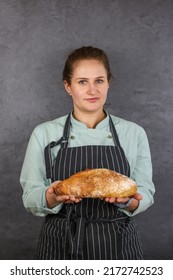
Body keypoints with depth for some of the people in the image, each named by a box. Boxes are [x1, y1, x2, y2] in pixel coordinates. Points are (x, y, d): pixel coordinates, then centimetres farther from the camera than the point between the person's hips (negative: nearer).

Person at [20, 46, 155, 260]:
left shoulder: (133, 133, -2)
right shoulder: (44, 134, -3)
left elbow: (146, 194, 1)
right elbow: (31, 198, -2)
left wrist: (129, 200, -22)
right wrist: (53, 197, -24)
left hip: (117, 244, 1)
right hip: (62, 245, 0)